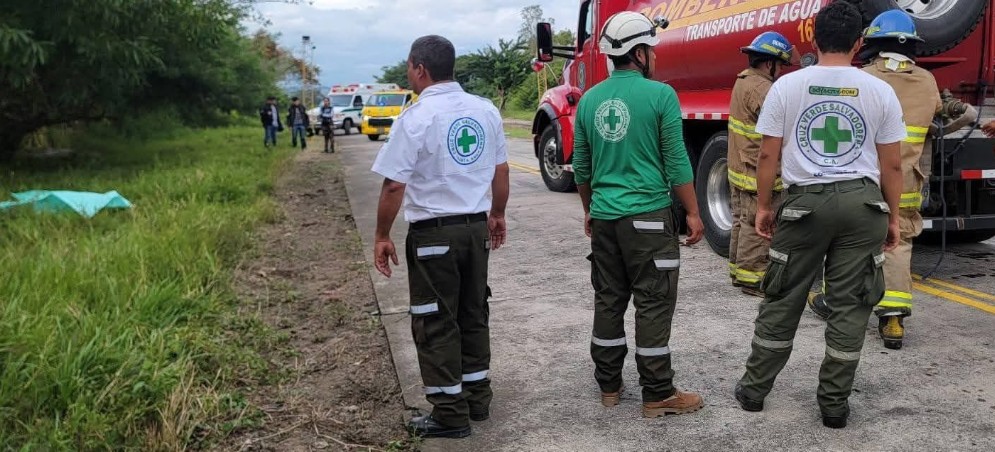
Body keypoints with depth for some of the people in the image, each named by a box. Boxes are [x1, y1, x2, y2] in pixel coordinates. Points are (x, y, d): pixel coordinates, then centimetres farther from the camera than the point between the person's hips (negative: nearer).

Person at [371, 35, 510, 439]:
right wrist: (498, 215, 24)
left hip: (433, 233, -6)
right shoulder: (485, 110, 4)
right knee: (473, 315, 17)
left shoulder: (415, 118, -14)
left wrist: (382, 237, -5)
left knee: (436, 323, 5)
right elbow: (501, 171, 11)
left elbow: (393, 186, -15)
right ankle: (477, 399, 28)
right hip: (477, 227, 6)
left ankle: (450, 414, 12)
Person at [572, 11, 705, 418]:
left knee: (608, 302, 13)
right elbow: (676, 163, -9)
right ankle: (658, 395, 9)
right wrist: (693, 212, 1)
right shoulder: (660, 95, -9)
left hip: (604, 216, 6)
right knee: (653, 305, 2)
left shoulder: (589, 100, 6)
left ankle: (608, 386, 23)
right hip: (649, 216, -5)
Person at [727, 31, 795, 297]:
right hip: (758, 174, -11)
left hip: (739, 169, 11)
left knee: (742, 221, 18)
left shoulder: (743, 80, 12)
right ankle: (752, 279, 3)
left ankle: (738, 270, 29)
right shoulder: (762, 90, -21)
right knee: (757, 225, -3)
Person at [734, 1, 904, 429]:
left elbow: (768, 156, -2)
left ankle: (754, 389, 20)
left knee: (783, 301, 10)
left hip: (805, 202, 0)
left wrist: (763, 206, 9)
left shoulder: (787, 85, -1)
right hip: (863, 202, 0)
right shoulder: (880, 91, 1)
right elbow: (891, 165, 3)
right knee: (850, 305, 8)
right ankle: (834, 404, 15)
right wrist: (893, 217, 13)